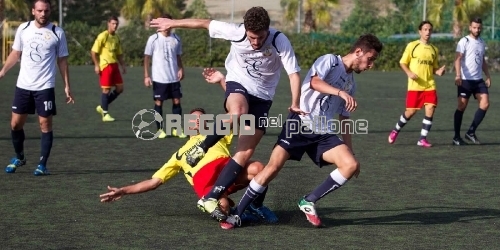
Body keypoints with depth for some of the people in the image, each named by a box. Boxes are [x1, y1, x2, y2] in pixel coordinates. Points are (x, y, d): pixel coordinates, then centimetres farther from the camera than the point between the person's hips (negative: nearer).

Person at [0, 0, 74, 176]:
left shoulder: (57, 33, -3)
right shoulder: (23, 29, 3)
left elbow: (62, 61, 2)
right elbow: (16, 53, 14)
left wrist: (67, 86, -2)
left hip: (45, 87, -3)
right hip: (23, 85, 3)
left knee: (45, 124, -4)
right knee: (16, 123, 6)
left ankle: (42, 164, 5)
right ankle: (19, 157, 27)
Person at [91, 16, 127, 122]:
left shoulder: (116, 37, 13)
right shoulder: (103, 36, -10)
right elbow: (93, 51, -10)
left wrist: (123, 65, 14)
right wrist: (96, 65, -15)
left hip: (114, 65, 8)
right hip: (105, 65, -8)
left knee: (120, 88, 6)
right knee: (106, 89, -5)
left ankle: (102, 107, 18)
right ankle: (105, 114, 3)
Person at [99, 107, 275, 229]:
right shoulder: (180, 154, 36)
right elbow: (154, 182, 34)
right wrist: (123, 191, 27)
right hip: (204, 179, -2)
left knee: (258, 169, -31)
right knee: (222, 206, -39)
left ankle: (255, 207, -1)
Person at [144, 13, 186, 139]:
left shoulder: (176, 39, 6)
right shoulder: (153, 39, -4)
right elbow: (147, 57, -2)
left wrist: (181, 69, -4)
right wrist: (146, 76, -7)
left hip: (174, 77, 3)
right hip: (159, 78, -3)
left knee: (177, 101, 3)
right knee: (159, 103, 2)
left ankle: (176, 129, 12)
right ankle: (160, 129, 9)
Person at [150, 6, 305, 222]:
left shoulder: (280, 42, -23)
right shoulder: (235, 32, -21)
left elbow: (294, 73, -20)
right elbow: (205, 23, -6)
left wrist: (295, 104, -33)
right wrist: (172, 23, 4)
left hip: (262, 95, 1)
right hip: (238, 83, -1)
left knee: (246, 152, -9)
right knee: (238, 113, -39)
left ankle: (211, 198, -4)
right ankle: (203, 147, -13)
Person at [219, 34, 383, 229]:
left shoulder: (351, 84, 20)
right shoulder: (330, 61, -1)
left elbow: (344, 119, 27)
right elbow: (315, 82, -22)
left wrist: (350, 150, 23)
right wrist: (341, 93, -36)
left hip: (324, 133, 7)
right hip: (300, 123, -7)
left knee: (351, 165, -14)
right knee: (273, 167, -17)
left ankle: (308, 202, -2)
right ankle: (237, 214, -6)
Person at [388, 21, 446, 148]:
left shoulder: (434, 49, 13)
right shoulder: (412, 46, 0)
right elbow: (403, 62, 1)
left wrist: (438, 71, -2)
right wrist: (409, 73, -16)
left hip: (429, 85, 4)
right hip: (415, 85, -4)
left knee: (430, 110, -9)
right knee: (411, 111, -2)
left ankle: (423, 139, 0)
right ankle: (396, 131, 23)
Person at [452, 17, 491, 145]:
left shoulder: (482, 43, 14)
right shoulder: (464, 41, -6)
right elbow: (458, 59, -15)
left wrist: (488, 76, 17)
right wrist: (458, 75, -29)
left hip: (478, 80, 6)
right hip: (465, 80, -6)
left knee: (485, 104, -7)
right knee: (462, 107, -2)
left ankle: (471, 132, 2)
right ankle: (457, 137, 7)